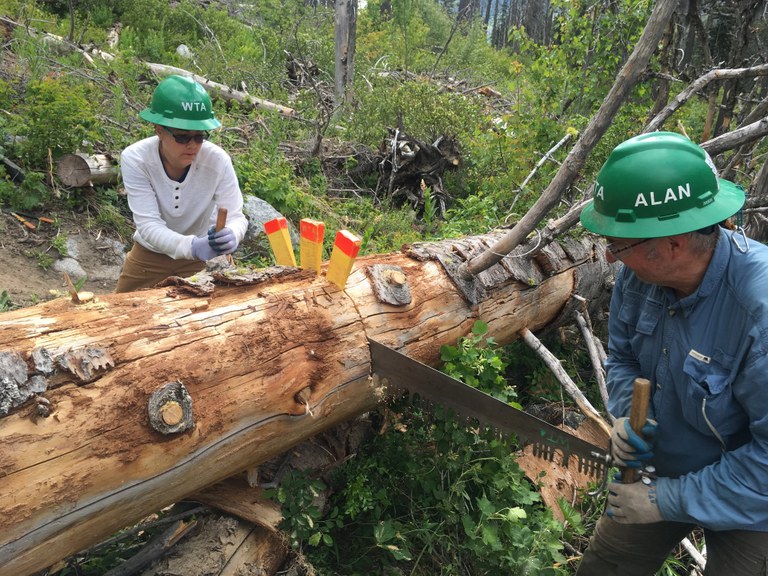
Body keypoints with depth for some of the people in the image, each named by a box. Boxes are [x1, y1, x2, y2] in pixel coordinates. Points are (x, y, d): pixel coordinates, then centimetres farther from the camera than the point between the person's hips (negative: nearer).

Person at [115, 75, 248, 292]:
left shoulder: (218, 160, -28)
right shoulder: (135, 159, -27)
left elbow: (235, 217, -24)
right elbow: (149, 225, -31)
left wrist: (230, 235, -49)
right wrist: (192, 246, -51)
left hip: (201, 255, 0)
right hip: (150, 252, 1)